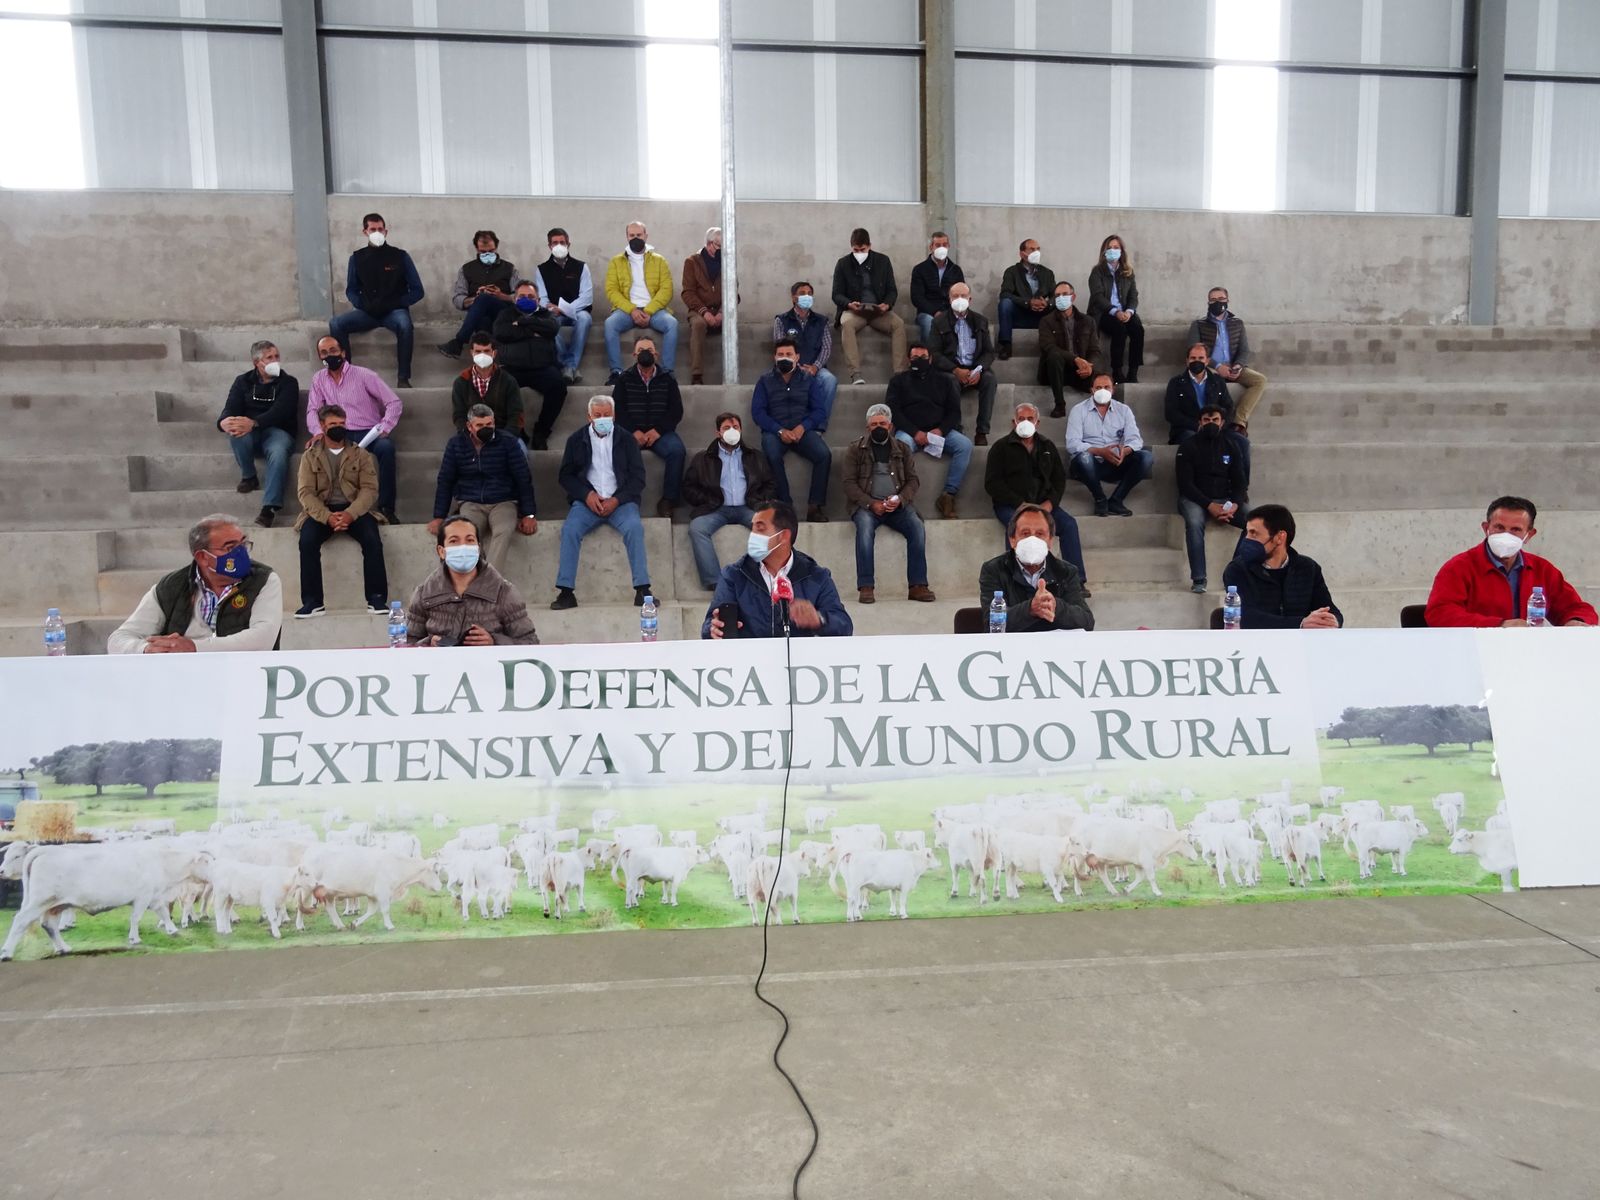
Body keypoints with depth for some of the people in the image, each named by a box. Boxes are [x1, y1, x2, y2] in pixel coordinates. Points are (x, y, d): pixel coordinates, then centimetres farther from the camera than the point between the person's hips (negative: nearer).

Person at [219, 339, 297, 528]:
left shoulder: (288, 382, 3)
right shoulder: (243, 381, 12)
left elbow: (280, 412, -13)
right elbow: (231, 408, 0)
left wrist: (253, 423, -31)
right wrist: (224, 421, -27)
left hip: (277, 431, -2)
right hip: (250, 433, 2)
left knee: (278, 453, -37)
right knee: (236, 433, -34)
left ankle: (269, 507, -41)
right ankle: (248, 476, -11)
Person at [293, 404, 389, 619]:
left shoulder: (360, 454, 10)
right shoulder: (310, 456, 10)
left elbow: (369, 489, -2)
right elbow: (306, 492, -1)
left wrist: (350, 514, -21)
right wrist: (327, 517, -20)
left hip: (354, 510, 0)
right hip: (321, 511, 0)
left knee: (373, 539, -29)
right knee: (307, 540, -29)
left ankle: (376, 598, -24)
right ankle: (312, 602, -24)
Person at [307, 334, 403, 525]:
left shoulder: (364, 375, 1)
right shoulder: (318, 379, 13)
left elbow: (394, 403, -3)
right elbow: (312, 410, 9)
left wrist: (384, 429, -17)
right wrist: (318, 432, -13)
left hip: (368, 434, -2)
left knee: (385, 446, -36)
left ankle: (386, 508, -28)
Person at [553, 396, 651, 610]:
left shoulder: (626, 440, 9)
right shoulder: (576, 440, 12)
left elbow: (638, 478, 4)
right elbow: (566, 476, 9)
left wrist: (616, 500, -11)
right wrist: (587, 495, -9)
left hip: (620, 501, -1)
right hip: (587, 501, 1)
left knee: (634, 527, -30)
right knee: (570, 529, -27)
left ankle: (642, 589, -30)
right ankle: (566, 591, -27)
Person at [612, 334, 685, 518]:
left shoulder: (667, 380, 13)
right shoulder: (624, 379, 13)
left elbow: (676, 411, 6)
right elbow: (617, 409, 4)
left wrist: (657, 431, -11)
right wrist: (634, 431, -13)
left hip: (660, 432, 0)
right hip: (630, 431, 0)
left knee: (677, 450, -32)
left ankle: (668, 499, -22)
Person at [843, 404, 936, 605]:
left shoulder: (902, 449, 15)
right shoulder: (856, 449, 8)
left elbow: (913, 480, 10)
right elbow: (849, 483, 1)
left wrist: (899, 499, -11)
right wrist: (871, 503, -13)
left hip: (897, 505, 2)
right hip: (867, 504, -2)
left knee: (917, 526, -26)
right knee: (865, 526, -34)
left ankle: (917, 585, -24)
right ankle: (865, 587, -35)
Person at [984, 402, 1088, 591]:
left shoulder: (1047, 446, 18)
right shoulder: (1001, 447, 4)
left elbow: (1060, 478, 15)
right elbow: (992, 483, -5)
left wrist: (1050, 503, -6)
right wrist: (1021, 504, -14)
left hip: (1043, 503, 4)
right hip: (1010, 505, -4)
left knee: (1069, 524, -20)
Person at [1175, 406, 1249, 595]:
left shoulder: (1230, 445, 11)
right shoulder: (1188, 446, -1)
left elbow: (1240, 481, 7)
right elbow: (1185, 483, -8)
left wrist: (1235, 504, -15)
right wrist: (1209, 505, -21)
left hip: (1225, 499, 4)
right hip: (1195, 499, -3)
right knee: (1194, 523, -37)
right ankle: (1198, 580, -36)